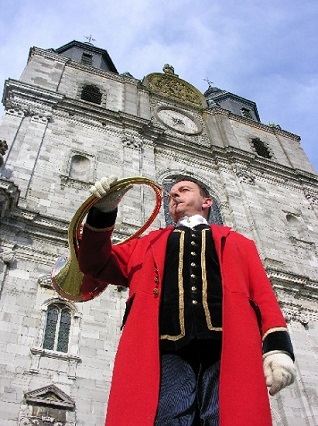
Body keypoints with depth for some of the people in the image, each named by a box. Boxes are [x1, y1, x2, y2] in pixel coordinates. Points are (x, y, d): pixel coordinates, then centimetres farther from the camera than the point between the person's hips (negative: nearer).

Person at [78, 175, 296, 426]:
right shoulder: (149, 243, 32)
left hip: (229, 352, 0)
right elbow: (97, 265, 23)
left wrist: (278, 346, -3)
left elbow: (262, 293, 16)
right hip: (168, 353, 1)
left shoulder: (237, 242, 30)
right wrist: (103, 211, 8)